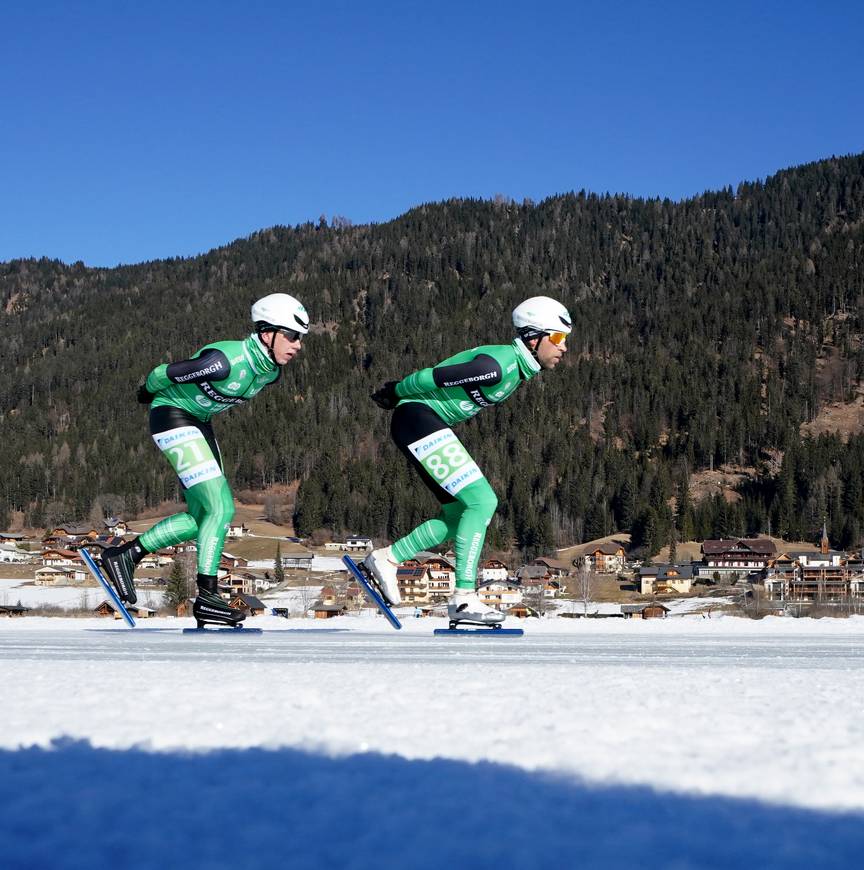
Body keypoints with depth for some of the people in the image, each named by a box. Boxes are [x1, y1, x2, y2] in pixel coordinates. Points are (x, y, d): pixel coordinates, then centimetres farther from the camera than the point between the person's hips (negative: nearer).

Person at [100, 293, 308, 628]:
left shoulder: (270, 370, -5)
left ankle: (125, 555, 16)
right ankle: (206, 598, -11)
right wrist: (147, 393, 3)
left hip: (199, 422, 9)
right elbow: (164, 374, -16)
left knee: (203, 518, 8)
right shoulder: (225, 361, -30)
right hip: (172, 416, -9)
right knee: (221, 508, -15)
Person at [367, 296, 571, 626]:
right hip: (417, 418, -10)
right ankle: (464, 598, -13)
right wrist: (395, 393, -3)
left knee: (461, 512, 9)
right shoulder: (498, 365, -23)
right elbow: (434, 377, -19)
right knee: (482, 501, -14)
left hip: (432, 426, 10)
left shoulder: (519, 367, 10)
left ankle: (387, 559, 15)